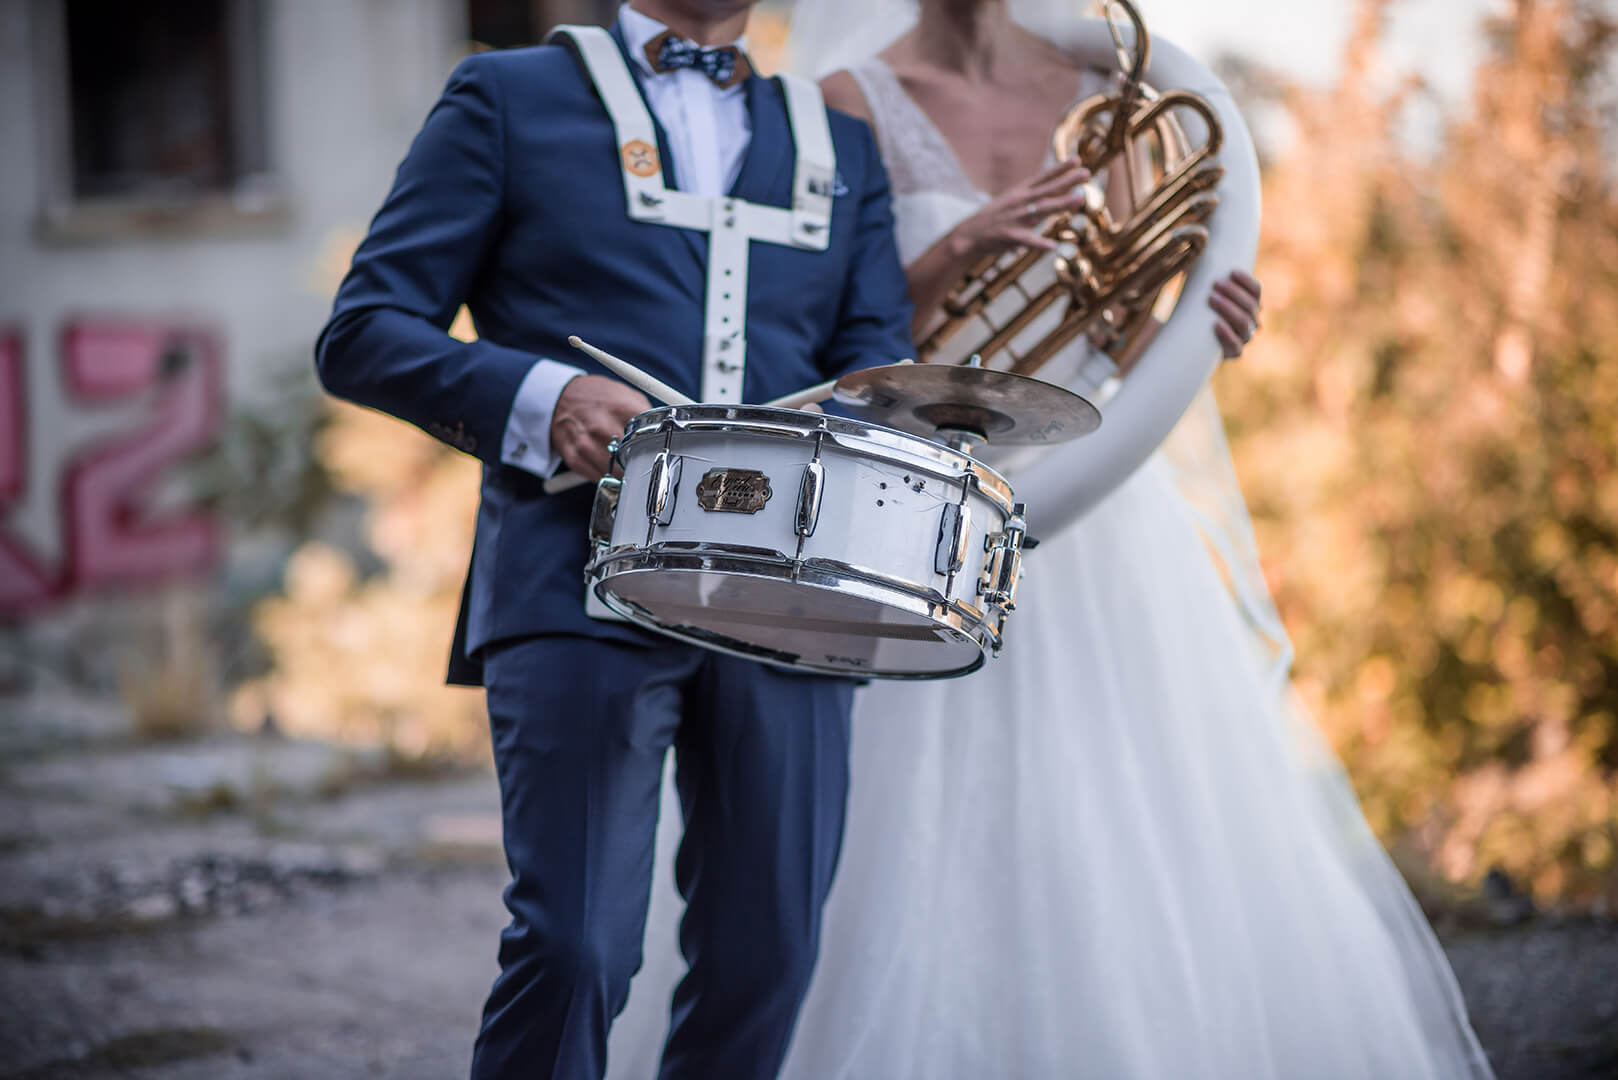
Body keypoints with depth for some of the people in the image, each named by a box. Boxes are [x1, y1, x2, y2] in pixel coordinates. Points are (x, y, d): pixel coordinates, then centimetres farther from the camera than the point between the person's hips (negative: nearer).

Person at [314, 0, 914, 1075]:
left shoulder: (842, 147, 23)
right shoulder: (509, 97, 12)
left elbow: (878, 369, 15)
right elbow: (364, 332, 5)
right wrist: (538, 395, -14)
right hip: (582, 583, -4)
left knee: (766, 954, 4)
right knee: (572, 948, -14)